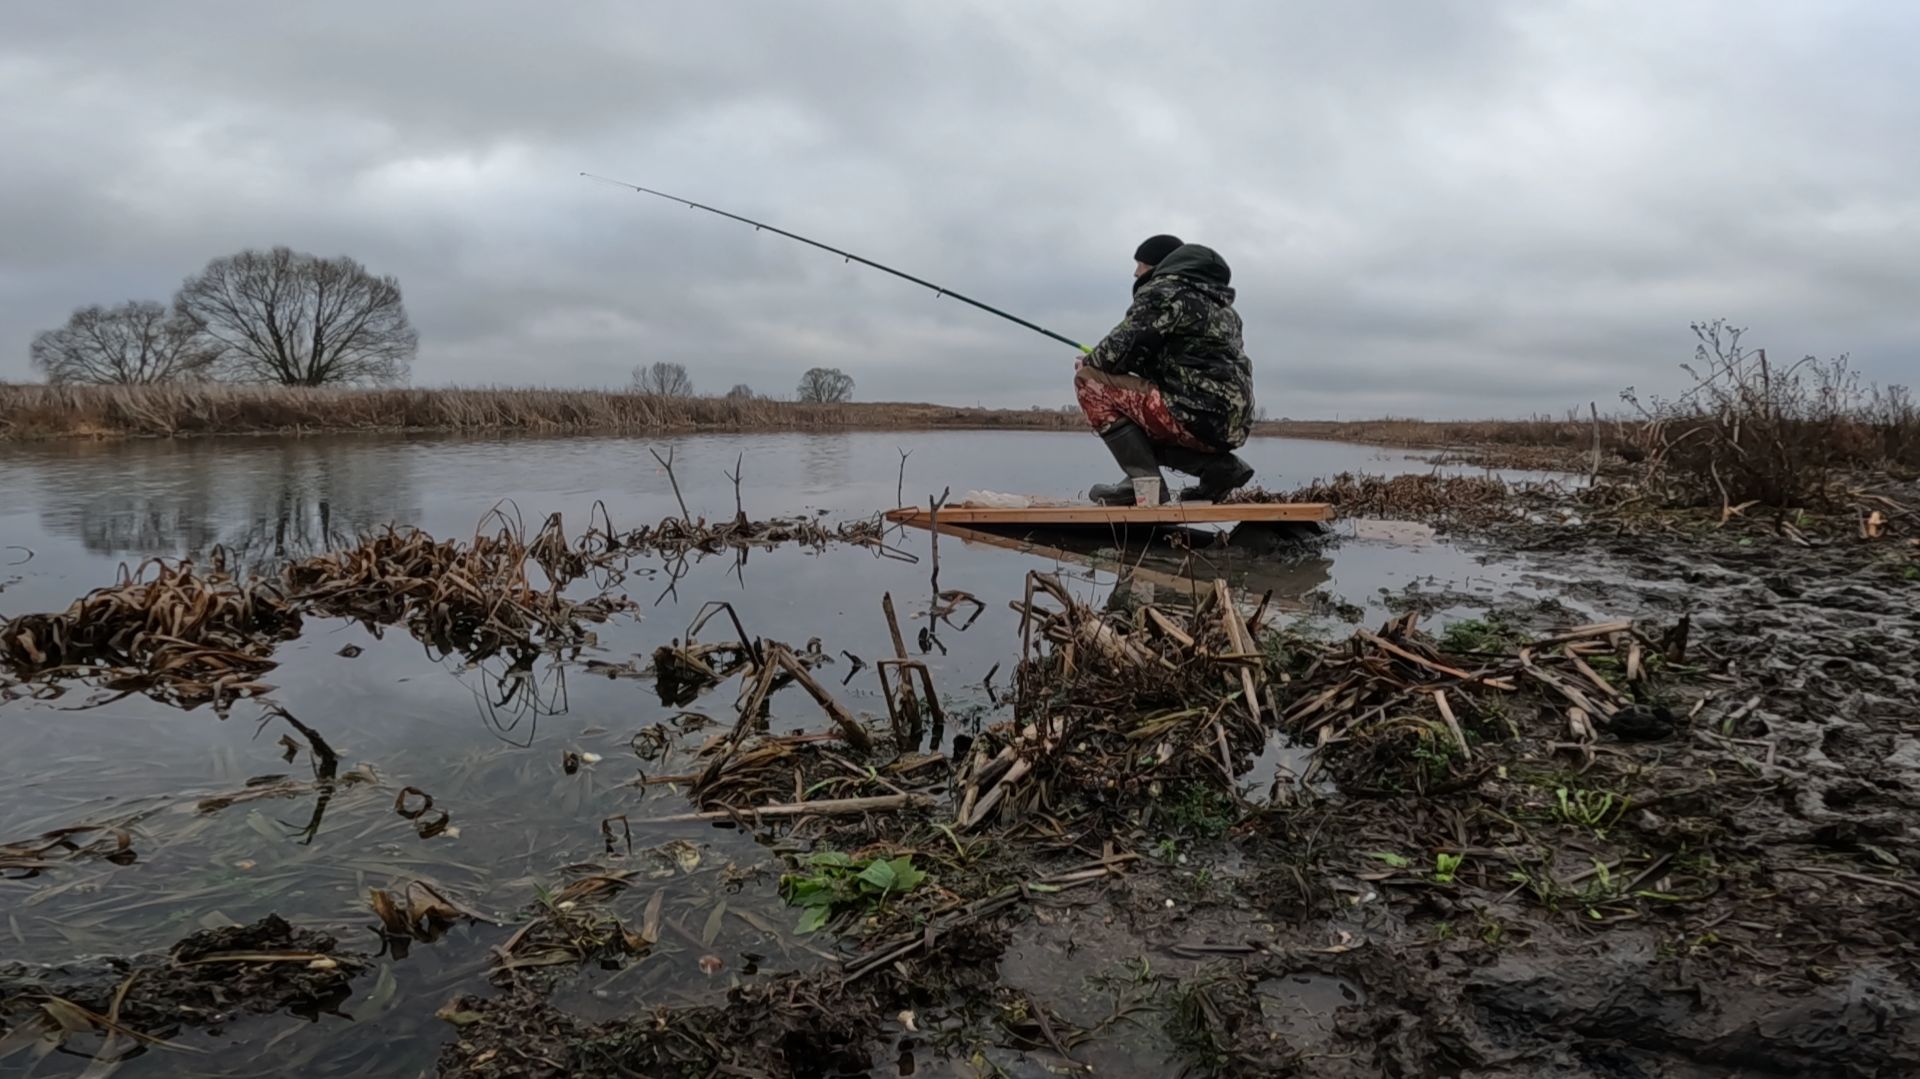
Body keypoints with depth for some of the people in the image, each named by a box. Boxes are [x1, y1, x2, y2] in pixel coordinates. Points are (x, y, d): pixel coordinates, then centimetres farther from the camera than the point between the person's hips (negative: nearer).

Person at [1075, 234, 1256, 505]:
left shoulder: (1164, 290, -4)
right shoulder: (1215, 300, 24)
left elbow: (1123, 346, -11)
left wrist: (1089, 361, 10)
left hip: (1200, 415, -9)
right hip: (1231, 425, 9)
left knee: (1089, 381, -4)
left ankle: (1145, 480, -12)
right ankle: (1217, 465, 9)